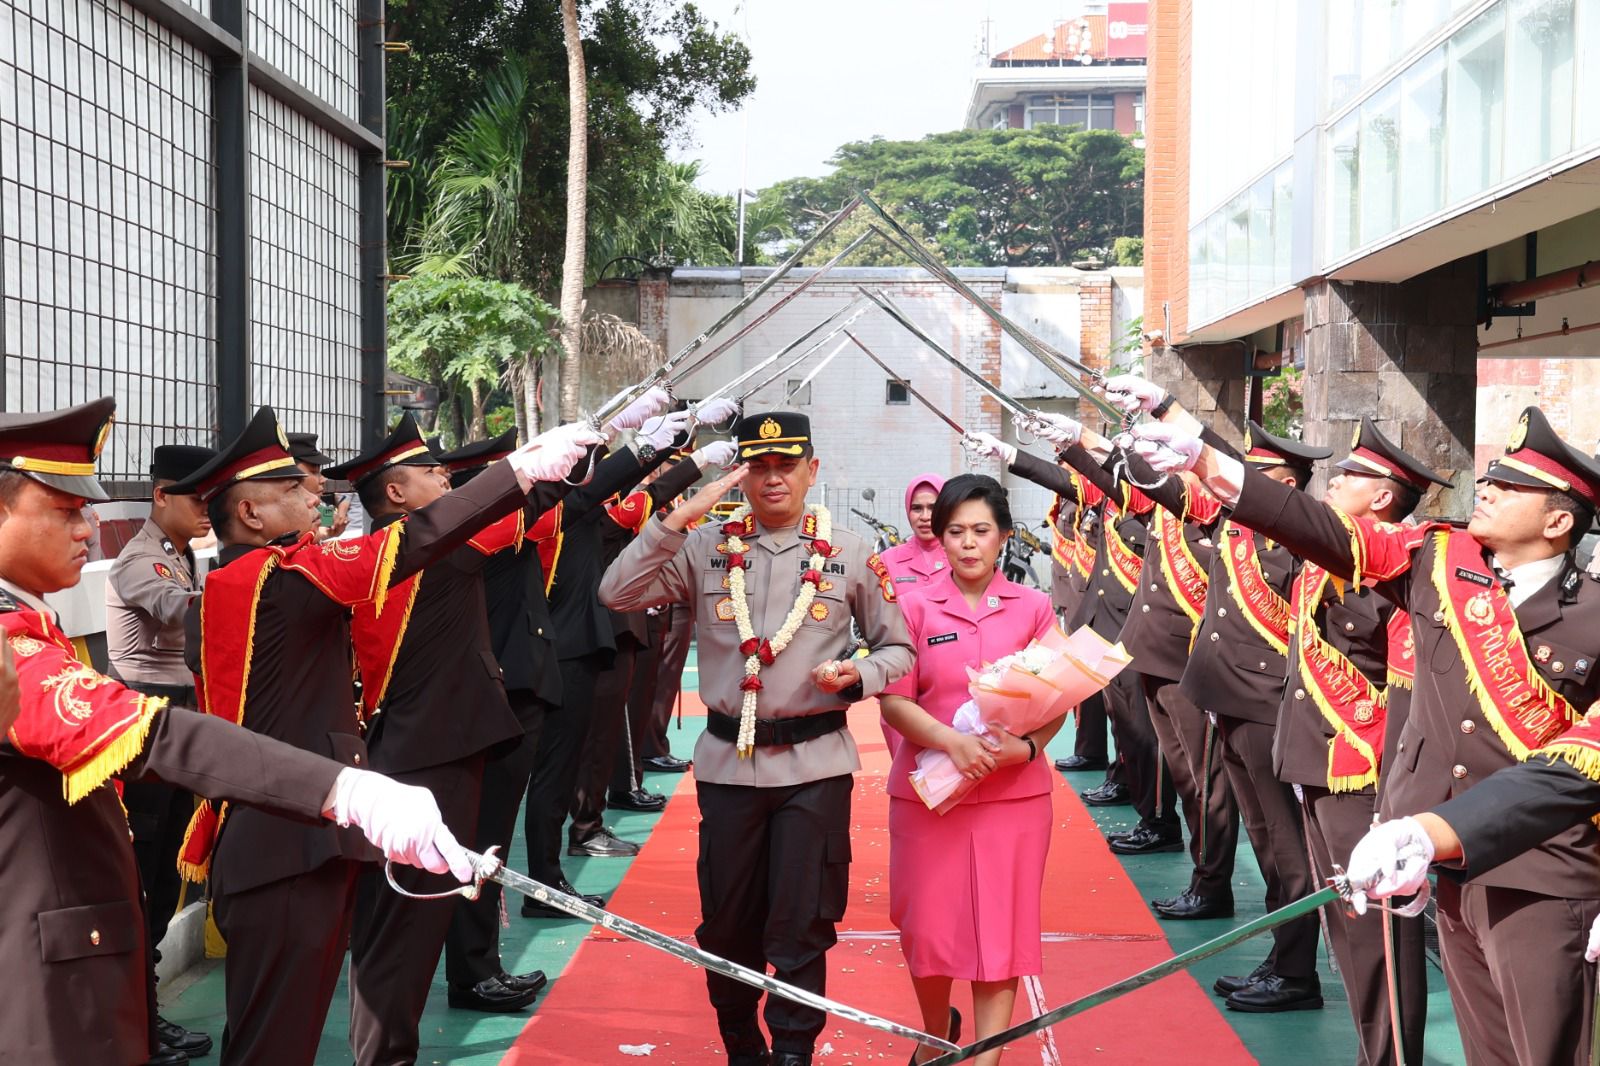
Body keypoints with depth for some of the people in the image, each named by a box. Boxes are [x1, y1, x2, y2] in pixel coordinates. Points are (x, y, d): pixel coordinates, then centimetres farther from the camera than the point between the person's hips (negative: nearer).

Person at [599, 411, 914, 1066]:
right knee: (727, 920, 12)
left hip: (815, 764, -1)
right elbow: (618, 594, -9)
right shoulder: (705, 549, 2)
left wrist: (857, 677, -12)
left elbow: (897, 648, 9)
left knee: (802, 925, 0)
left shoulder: (850, 556, 2)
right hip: (728, 760, 2)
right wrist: (679, 518, -16)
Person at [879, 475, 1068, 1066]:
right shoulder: (915, 607, 0)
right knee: (929, 927, 8)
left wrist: (1026, 747, -18)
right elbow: (893, 699, -5)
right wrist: (953, 741, -21)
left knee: (1000, 928, 2)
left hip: (1015, 791, 0)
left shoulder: (1033, 607, 2)